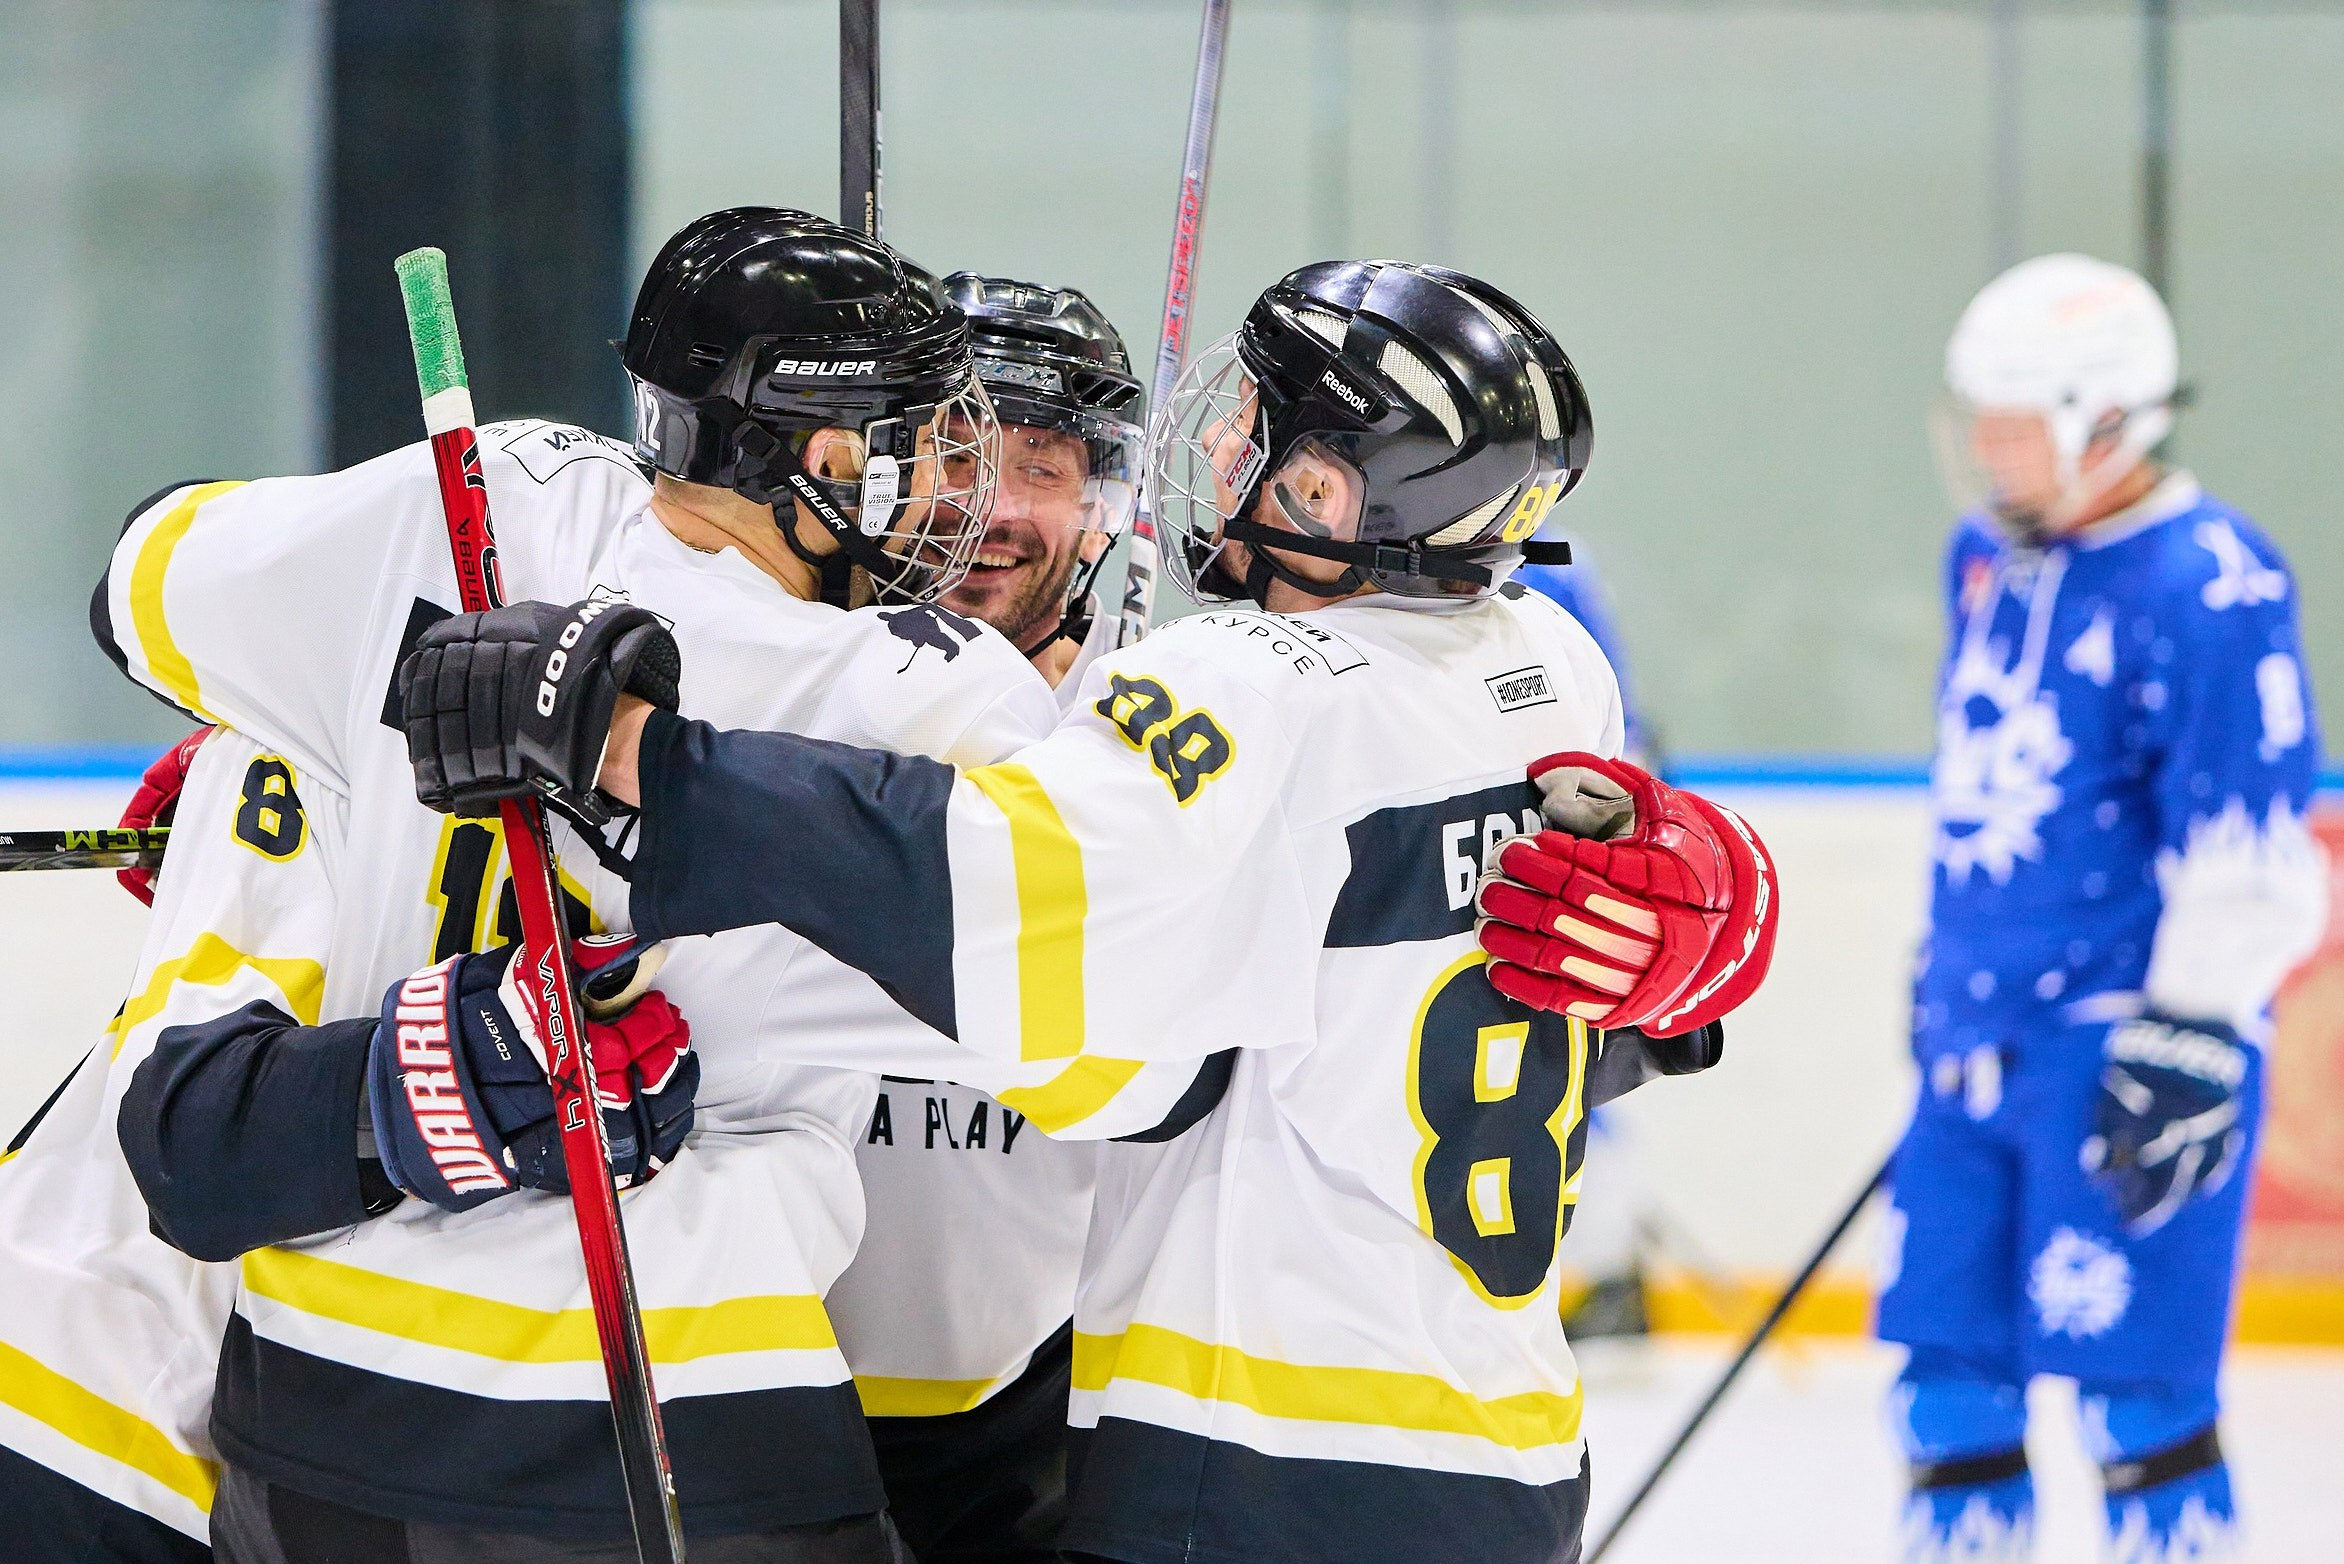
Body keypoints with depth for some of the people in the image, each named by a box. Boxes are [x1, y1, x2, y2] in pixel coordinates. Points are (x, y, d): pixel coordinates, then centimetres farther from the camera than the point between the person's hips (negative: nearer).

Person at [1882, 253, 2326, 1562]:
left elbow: (2242, 840, -18)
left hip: (2132, 1033, -8)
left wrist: (2189, 1048, -20)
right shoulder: (1988, 555, 11)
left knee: (2132, 1383, -7)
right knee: (1951, 1370, 8)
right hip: (1983, 1034, 8)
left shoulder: (2210, 587, -16)